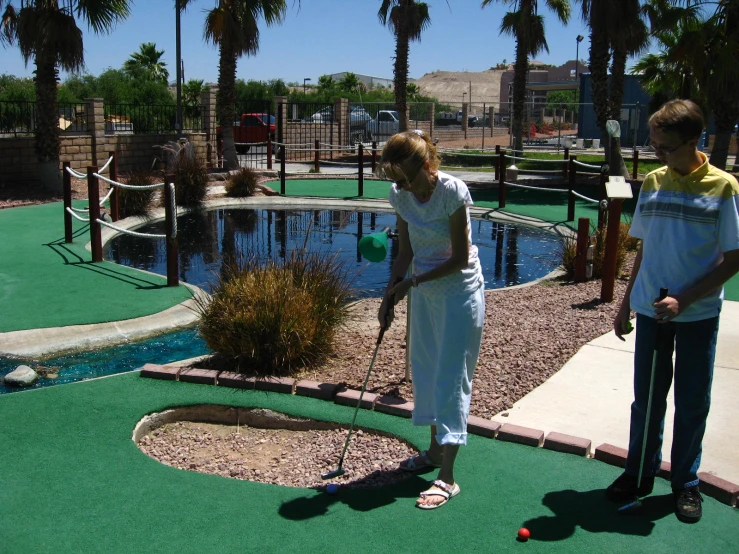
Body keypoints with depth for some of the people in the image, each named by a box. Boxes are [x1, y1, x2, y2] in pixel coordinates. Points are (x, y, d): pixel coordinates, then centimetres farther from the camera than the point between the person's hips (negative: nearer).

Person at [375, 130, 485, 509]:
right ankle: (435, 450, 33)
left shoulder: (453, 192, -23)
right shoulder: (401, 196, -3)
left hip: (459, 293, -7)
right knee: (425, 370, 15)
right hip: (425, 292, 7)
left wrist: (410, 282, -17)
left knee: (450, 378, -6)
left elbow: (460, 258, -20)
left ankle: (447, 477, -1)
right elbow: (405, 251, 6)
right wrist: (390, 296, -1)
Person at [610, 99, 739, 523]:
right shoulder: (653, 182, 3)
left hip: (699, 314, -3)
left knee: (692, 402, 9)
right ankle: (640, 474, 27)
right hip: (652, 310, 3)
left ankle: (686, 483, 26)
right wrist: (627, 304, 10)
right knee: (647, 398, 11)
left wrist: (683, 299, -17)